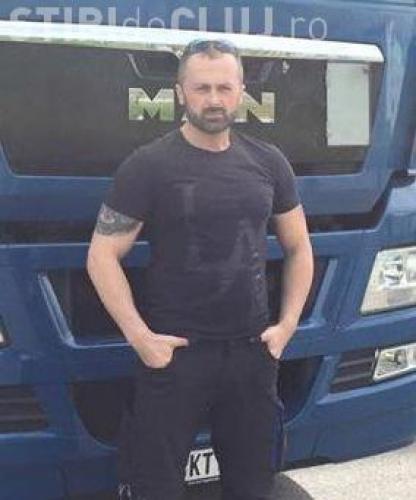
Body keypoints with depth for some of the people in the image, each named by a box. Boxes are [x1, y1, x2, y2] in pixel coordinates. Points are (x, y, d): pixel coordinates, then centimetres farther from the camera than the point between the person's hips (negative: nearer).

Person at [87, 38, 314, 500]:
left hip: (253, 351, 4)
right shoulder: (147, 166, -7)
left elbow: (298, 248, 14)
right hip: (174, 351, -4)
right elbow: (102, 256, -7)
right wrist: (139, 337, -13)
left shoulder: (268, 163, 6)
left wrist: (287, 323, 5)